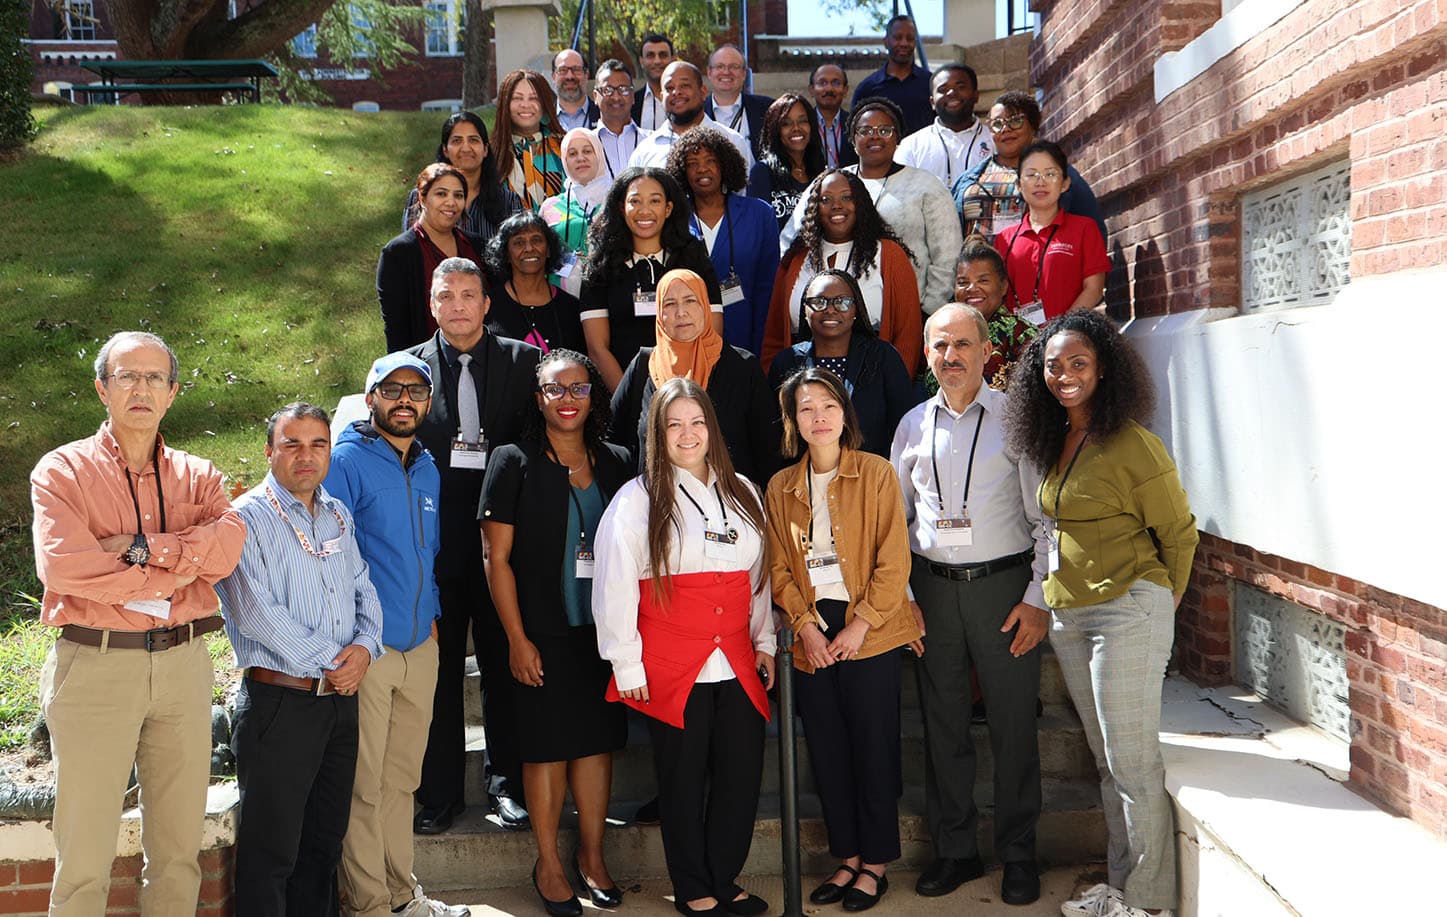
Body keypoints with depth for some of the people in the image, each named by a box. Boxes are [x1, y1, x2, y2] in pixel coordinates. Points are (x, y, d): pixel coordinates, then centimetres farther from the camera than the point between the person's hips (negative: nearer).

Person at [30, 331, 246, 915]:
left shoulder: (198, 476, 12)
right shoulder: (63, 469, 2)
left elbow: (227, 547, -7)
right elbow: (61, 564, -15)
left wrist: (142, 546, -15)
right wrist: (179, 568, -10)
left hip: (183, 664, 3)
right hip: (95, 664, -3)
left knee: (179, 847, 10)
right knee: (84, 855, 2)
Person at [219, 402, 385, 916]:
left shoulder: (338, 515, 13)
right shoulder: (248, 517, -9)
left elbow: (363, 589, 15)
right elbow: (256, 614, -17)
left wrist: (364, 647, -5)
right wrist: (330, 662, -13)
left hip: (341, 699, 7)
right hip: (280, 702, -7)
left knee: (325, 839, 15)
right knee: (271, 849, 1)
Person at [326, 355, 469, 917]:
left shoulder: (427, 469, 14)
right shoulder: (346, 462, -8)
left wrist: (432, 616, 14)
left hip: (420, 648, 7)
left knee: (401, 779, 15)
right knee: (363, 785, -1)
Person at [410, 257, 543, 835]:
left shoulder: (524, 361, 5)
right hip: (435, 537, 1)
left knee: (504, 662, 7)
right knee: (437, 666, 7)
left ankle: (507, 783, 20)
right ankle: (439, 792, 18)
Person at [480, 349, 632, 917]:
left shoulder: (615, 464, 8)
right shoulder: (514, 464, -4)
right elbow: (497, 559, -6)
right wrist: (517, 639, -9)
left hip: (603, 631, 4)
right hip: (543, 635, -3)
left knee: (598, 740, 9)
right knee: (548, 744, 4)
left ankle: (591, 855, 25)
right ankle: (549, 863, 20)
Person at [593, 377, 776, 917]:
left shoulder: (742, 493, 12)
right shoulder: (636, 500, -3)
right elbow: (613, 592, -4)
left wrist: (764, 642, 13)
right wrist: (627, 667, -6)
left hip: (737, 666, 4)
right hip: (672, 670, -4)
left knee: (742, 776, 6)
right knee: (683, 782, 6)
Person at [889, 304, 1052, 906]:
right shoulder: (914, 425, 9)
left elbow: (1045, 515, -2)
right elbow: (895, 517, 13)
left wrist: (1037, 598, -7)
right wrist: (901, 594, 5)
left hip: (1004, 584, -3)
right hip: (932, 587, 3)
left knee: (1013, 724, 3)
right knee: (943, 724, 10)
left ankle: (1018, 854, 19)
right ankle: (955, 850, 24)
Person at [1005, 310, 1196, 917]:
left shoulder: (1132, 445, -14)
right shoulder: (1053, 441, 9)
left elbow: (1178, 532, -5)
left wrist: (1163, 601, 6)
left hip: (1128, 611, -8)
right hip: (1068, 616, 8)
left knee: (1132, 761, -2)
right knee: (1106, 759, 15)